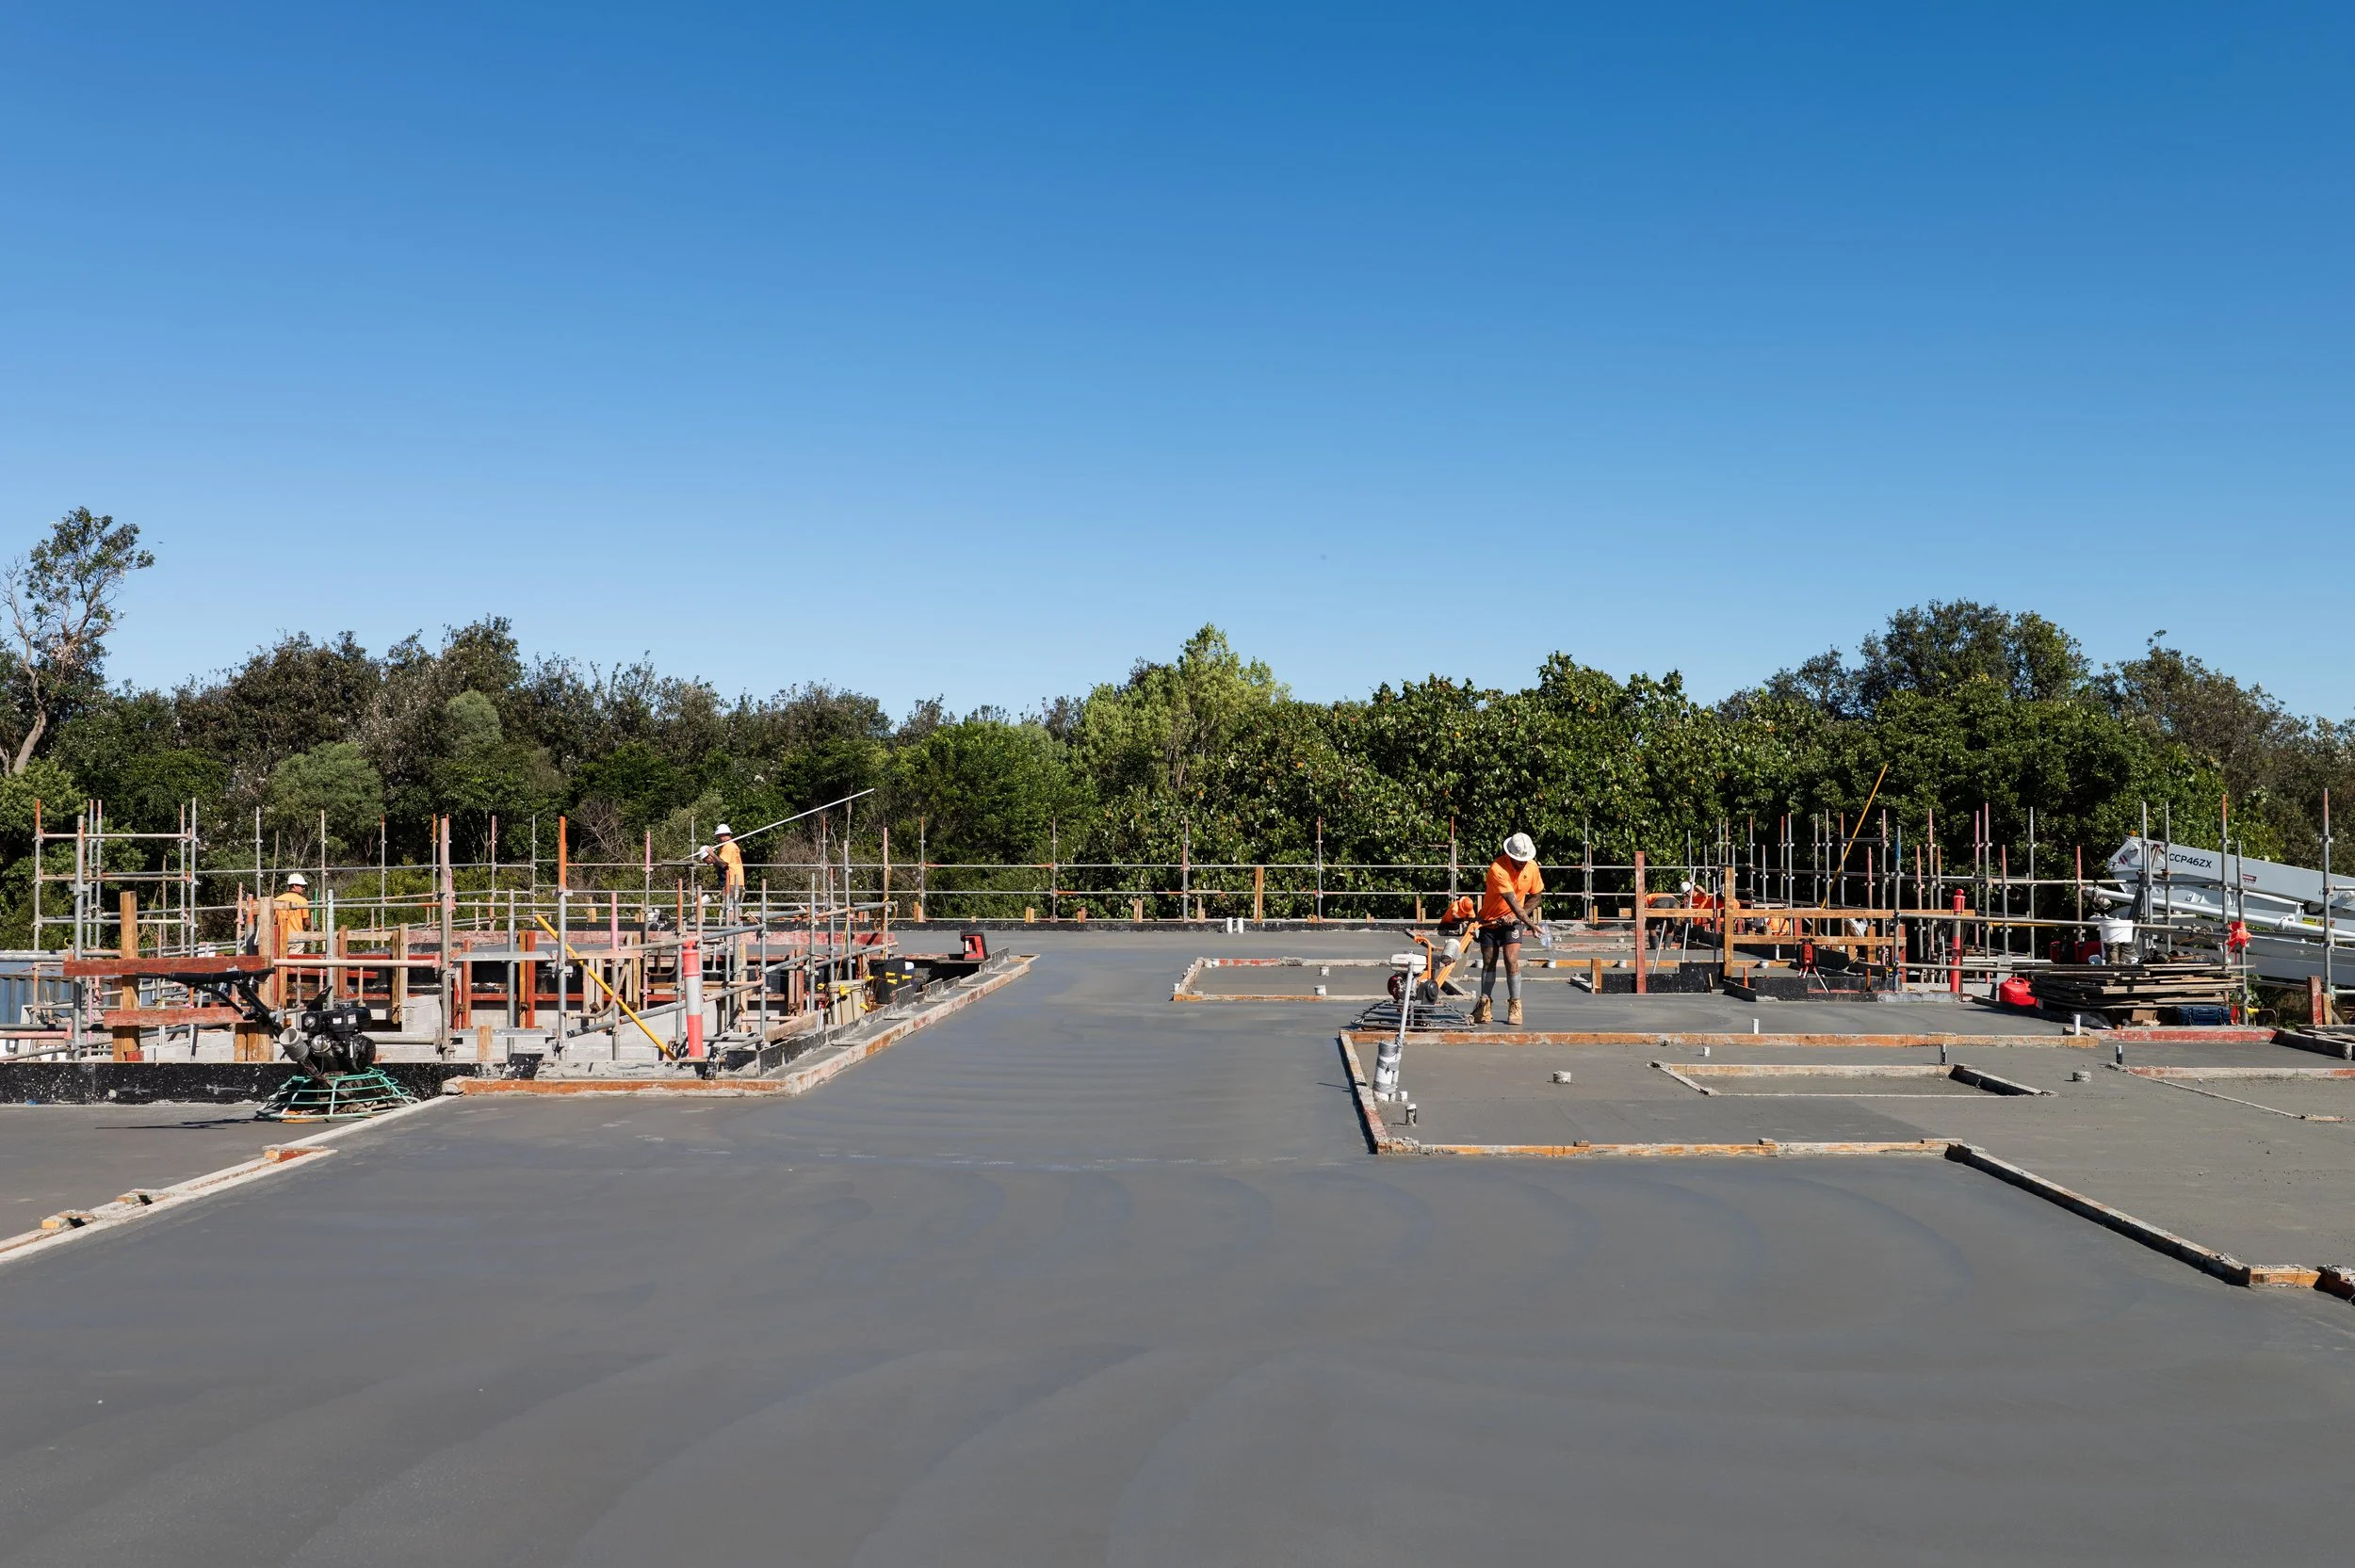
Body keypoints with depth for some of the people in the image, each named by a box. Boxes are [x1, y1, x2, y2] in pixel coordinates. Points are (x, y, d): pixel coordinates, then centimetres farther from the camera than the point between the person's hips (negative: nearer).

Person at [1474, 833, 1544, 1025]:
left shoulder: (1532, 867, -10)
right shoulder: (1497, 869, -26)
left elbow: (1535, 897, 2)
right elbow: (1512, 900, -32)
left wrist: (1520, 916, -12)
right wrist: (1529, 922, -40)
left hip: (1512, 920, 2)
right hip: (1490, 920, -1)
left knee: (1511, 960, -14)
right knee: (1488, 963, 5)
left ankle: (1515, 1006, -4)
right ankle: (1485, 1005, 21)